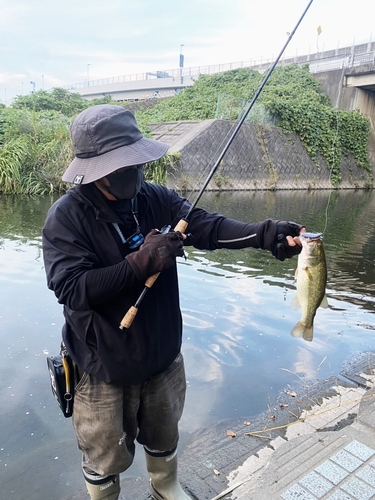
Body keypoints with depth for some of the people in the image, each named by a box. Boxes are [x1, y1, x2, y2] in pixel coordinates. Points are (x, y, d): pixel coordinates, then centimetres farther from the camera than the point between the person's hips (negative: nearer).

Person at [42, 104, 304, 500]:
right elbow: (71, 289, -26)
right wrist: (140, 264, -32)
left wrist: (264, 234, -32)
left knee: (164, 439, 28)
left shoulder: (156, 199, -7)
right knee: (105, 457, 19)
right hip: (104, 367, -4)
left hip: (162, 355, 4)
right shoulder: (66, 216, -18)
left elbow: (207, 226, -17)